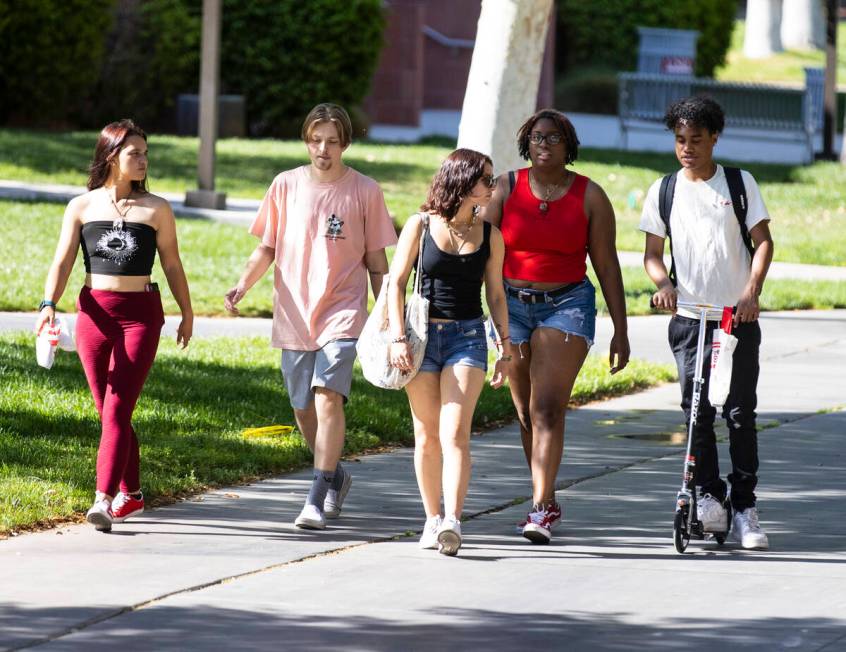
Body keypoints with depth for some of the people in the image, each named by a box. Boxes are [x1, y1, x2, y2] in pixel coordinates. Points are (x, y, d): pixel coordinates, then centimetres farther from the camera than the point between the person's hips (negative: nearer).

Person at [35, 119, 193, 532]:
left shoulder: (156, 210, 4)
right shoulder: (82, 207, 5)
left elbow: (172, 265, 10)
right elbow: (62, 262, 0)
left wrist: (187, 314, 15)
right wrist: (49, 304, -15)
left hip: (140, 314, -2)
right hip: (93, 311, 2)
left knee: (117, 409, -13)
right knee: (109, 412, 9)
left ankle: (104, 501, -20)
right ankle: (131, 494, 24)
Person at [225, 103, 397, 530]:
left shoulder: (365, 191, 1)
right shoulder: (286, 185, 4)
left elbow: (375, 259, 6)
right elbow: (266, 248, 9)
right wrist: (242, 287, -7)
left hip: (342, 312, -3)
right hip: (294, 315, 3)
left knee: (328, 396, -19)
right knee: (304, 409, 9)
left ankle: (316, 500, -21)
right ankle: (335, 478, 35)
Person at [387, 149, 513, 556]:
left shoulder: (489, 236, 6)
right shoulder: (420, 226, 0)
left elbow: (495, 294, 13)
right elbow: (396, 282, -1)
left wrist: (506, 347, 10)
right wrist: (398, 337, -10)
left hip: (468, 338, 0)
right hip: (422, 335, 0)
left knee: (455, 432, -14)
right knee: (427, 434, 6)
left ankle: (452, 521, -25)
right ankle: (432, 519, 17)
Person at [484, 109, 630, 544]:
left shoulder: (590, 197, 0)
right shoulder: (505, 189, 3)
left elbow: (607, 265, 3)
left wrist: (620, 331, 2)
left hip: (567, 305, -3)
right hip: (512, 305, 3)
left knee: (547, 408, -17)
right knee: (526, 413, 9)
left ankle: (540, 509, -23)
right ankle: (548, 503, 24)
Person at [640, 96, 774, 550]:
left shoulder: (739, 183, 3)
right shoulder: (663, 191, 7)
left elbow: (763, 240, 1)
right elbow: (653, 252, 10)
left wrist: (752, 290, -15)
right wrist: (663, 284, -11)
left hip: (739, 316, -1)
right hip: (689, 316, 1)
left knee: (741, 412, -3)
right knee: (697, 410, -5)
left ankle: (745, 508, 2)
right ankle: (708, 494, 5)